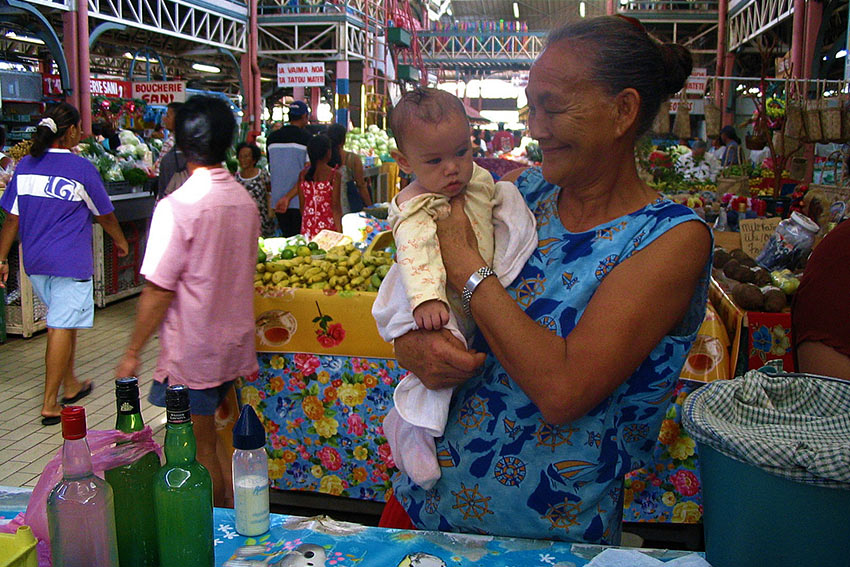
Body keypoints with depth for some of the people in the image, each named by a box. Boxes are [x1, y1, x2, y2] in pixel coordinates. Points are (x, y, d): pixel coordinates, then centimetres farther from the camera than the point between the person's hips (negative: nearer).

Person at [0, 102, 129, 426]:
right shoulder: (81, 168, -9)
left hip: (35, 262, 6)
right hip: (70, 262, -6)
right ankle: (50, 404, 3)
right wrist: (121, 242, 19)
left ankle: (70, 386, 32)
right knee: (61, 328, -1)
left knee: (63, 322, 20)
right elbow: (104, 215, 2)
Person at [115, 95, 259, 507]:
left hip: (192, 353, -7)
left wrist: (132, 353, -7)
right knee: (213, 442, 22)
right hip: (234, 346, 7)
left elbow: (159, 291, -18)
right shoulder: (245, 200, 2)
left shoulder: (177, 207, -19)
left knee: (201, 451, 7)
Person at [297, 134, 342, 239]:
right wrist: (339, 230, -3)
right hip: (327, 223, -4)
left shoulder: (302, 174, 4)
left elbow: (302, 204, 8)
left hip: (308, 226, 4)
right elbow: (335, 205, -9)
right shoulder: (334, 175, -8)